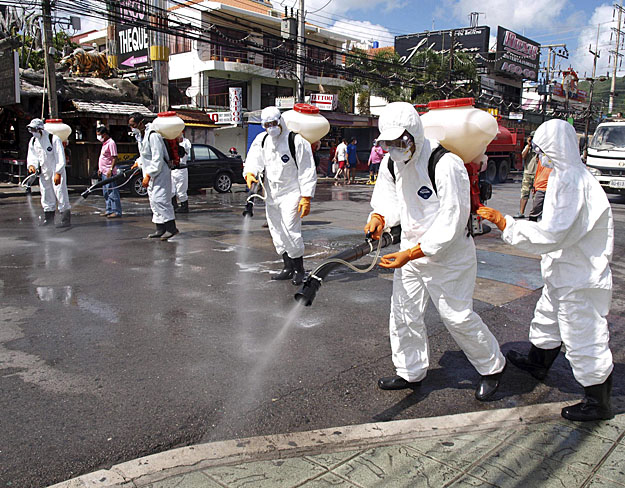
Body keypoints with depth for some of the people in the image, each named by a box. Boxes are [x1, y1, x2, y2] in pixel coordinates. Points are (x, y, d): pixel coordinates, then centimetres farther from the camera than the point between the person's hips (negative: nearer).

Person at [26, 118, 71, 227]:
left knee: (60, 193, -10)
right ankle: (48, 218, 24)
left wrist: (58, 173, -21)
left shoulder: (54, 139, -15)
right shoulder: (33, 141, 6)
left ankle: (66, 219, -7)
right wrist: (32, 165, -9)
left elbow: (60, 158, -16)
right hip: (44, 172, 7)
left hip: (56, 171, -7)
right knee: (46, 195, 12)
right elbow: (31, 156, 14)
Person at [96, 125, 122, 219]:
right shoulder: (104, 143, 18)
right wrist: (100, 169, 23)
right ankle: (108, 210, 20)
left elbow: (115, 158, -18)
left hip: (109, 173, -10)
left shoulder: (111, 143, -12)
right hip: (104, 172, 10)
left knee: (112, 192, -9)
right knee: (106, 193, 14)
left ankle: (116, 211, -6)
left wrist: (111, 169, -24)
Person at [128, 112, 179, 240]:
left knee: (159, 199, -15)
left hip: (160, 172, -10)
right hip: (151, 173, 10)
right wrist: (138, 162, 16)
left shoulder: (153, 135, -18)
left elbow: (157, 159, -23)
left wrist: (148, 175, -23)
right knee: (153, 201, 9)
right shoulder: (140, 135, 12)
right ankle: (160, 229, 14)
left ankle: (171, 227, -9)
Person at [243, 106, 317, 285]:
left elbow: (307, 171, -12)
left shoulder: (297, 140, -12)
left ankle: (299, 269, 6)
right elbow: (254, 160, 3)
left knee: (290, 231, -12)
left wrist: (306, 197, -16)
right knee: (276, 232, 11)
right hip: (271, 194, 7)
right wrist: (250, 173, -21)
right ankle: (288, 267, 25)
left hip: (291, 192, -7)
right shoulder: (261, 140, 7)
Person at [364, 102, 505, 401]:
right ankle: (411, 372, 32)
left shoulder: (445, 164, -25)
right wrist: (379, 217, -16)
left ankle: (492, 367, 29)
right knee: (404, 314, 11)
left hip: (448, 253, -7)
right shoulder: (391, 163, -2)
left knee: (458, 317, 2)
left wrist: (411, 254, -28)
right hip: (411, 248, 7)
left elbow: (451, 222, -25)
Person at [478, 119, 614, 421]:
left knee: (583, 338, 2)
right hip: (564, 275, 11)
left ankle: (598, 402, 18)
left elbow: (552, 234, -31)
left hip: (579, 281, -11)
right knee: (547, 318, 27)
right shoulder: (566, 176, 7)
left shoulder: (572, 181, -26)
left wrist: (504, 223, -27)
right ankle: (537, 363, 50)